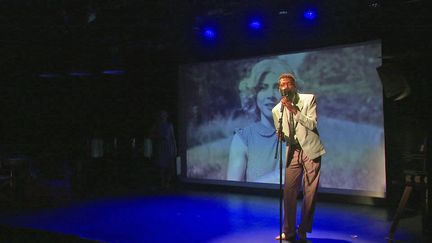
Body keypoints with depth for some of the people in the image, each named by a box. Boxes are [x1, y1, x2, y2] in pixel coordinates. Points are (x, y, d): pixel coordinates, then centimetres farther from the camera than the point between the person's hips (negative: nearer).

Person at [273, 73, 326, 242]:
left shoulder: (309, 99, -2)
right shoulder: (277, 109, 7)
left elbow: (312, 124, -12)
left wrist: (294, 110, -20)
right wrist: (280, 135, -7)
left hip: (310, 150, -3)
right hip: (292, 152, 3)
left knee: (310, 193, -1)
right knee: (289, 192, 2)